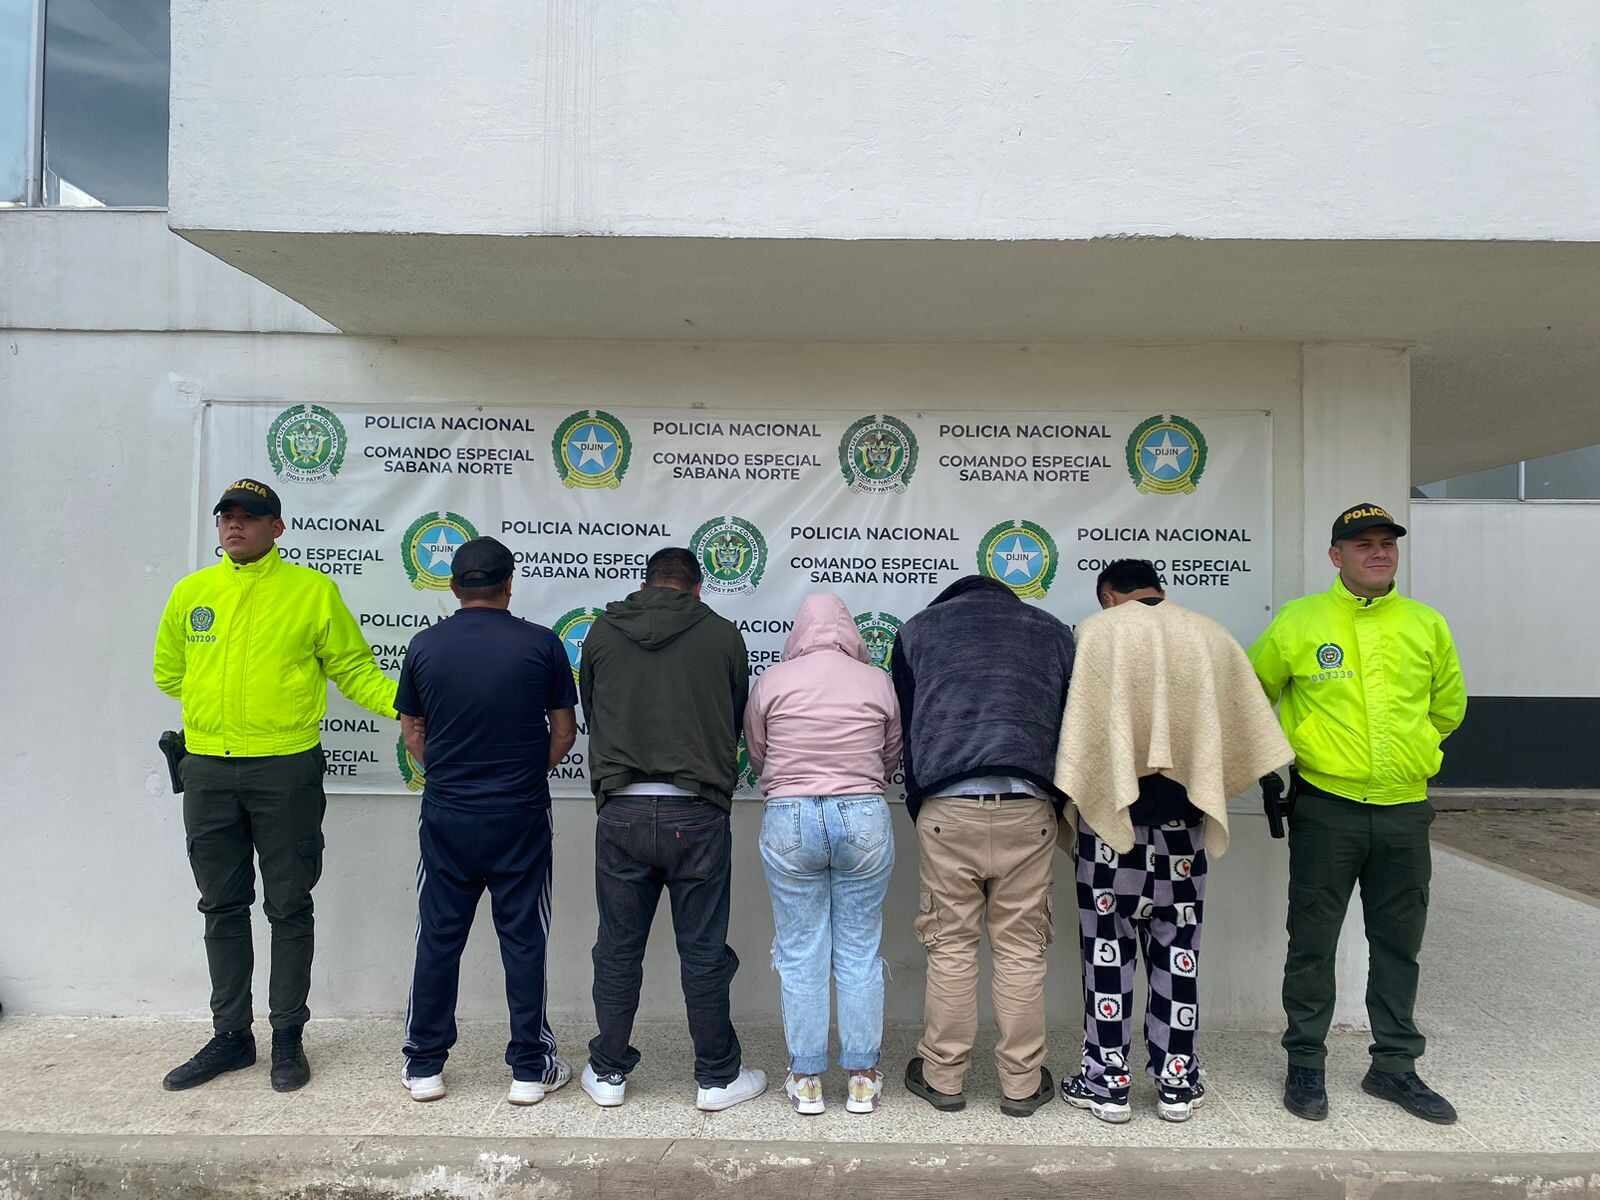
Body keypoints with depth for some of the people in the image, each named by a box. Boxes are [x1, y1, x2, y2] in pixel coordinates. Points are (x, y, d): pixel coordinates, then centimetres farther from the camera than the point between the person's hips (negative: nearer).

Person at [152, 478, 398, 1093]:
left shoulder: (313, 590, -4)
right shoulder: (191, 592, 7)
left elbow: (354, 669, -3)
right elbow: (168, 673, 18)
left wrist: (406, 702, -16)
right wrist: (222, 705, 12)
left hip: (286, 769, -4)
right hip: (207, 771, 4)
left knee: (288, 907, 7)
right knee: (222, 908, 14)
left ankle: (288, 1036, 21)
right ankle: (231, 1035, 29)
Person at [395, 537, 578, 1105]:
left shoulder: (425, 645, -2)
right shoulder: (541, 644, -7)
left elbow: (411, 734, 7)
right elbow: (564, 732, -1)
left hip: (446, 816, 2)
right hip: (521, 817, -1)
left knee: (438, 940, 12)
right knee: (523, 940, 7)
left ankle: (424, 1065, 22)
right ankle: (530, 1068, 16)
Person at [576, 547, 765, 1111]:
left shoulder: (602, 632, 6)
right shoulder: (722, 635, 2)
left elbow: (591, 713, 15)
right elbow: (736, 721, 11)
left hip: (621, 813, 2)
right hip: (696, 815, -1)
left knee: (618, 950, 13)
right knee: (703, 953, 8)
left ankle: (608, 1073, 26)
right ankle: (717, 1077, 20)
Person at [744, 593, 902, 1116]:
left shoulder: (771, 682, -1)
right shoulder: (878, 681, 2)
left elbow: (756, 756, 9)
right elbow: (891, 757, 11)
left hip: (788, 820, -1)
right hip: (864, 818, 1)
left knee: (800, 955, 8)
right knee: (860, 954, 10)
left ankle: (806, 1081, 17)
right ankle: (862, 1079, 18)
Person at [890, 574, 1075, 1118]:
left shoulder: (918, 629, 17)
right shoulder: (1051, 629, 20)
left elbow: (905, 729, 15)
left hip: (946, 807, -1)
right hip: (1029, 809, 1)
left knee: (950, 947, 7)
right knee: (1021, 950, 8)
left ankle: (942, 1077, 16)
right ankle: (1022, 1083, 15)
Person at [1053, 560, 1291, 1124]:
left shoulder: (1100, 631, -5)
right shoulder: (1211, 635, 6)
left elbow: (1081, 727, -10)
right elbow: (1246, 729, 6)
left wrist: (1074, 796, -2)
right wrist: (1204, 783, 16)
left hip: (1113, 806, -3)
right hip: (1183, 815, 3)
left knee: (1108, 946, 5)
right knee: (1177, 948, 11)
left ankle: (1106, 1080, 11)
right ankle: (1177, 1081, 18)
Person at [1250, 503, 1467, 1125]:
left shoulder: (1427, 624, 6)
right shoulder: (1299, 621, -3)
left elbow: (1448, 704, 21)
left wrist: (1408, 748, 16)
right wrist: (1287, 750, 7)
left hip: (1404, 810, 3)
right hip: (1325, 808, -3)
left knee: (1398, 945, 13)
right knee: (1313, 943, 4)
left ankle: (1394, 1066, 29)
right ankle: (1305, 1065, 19)